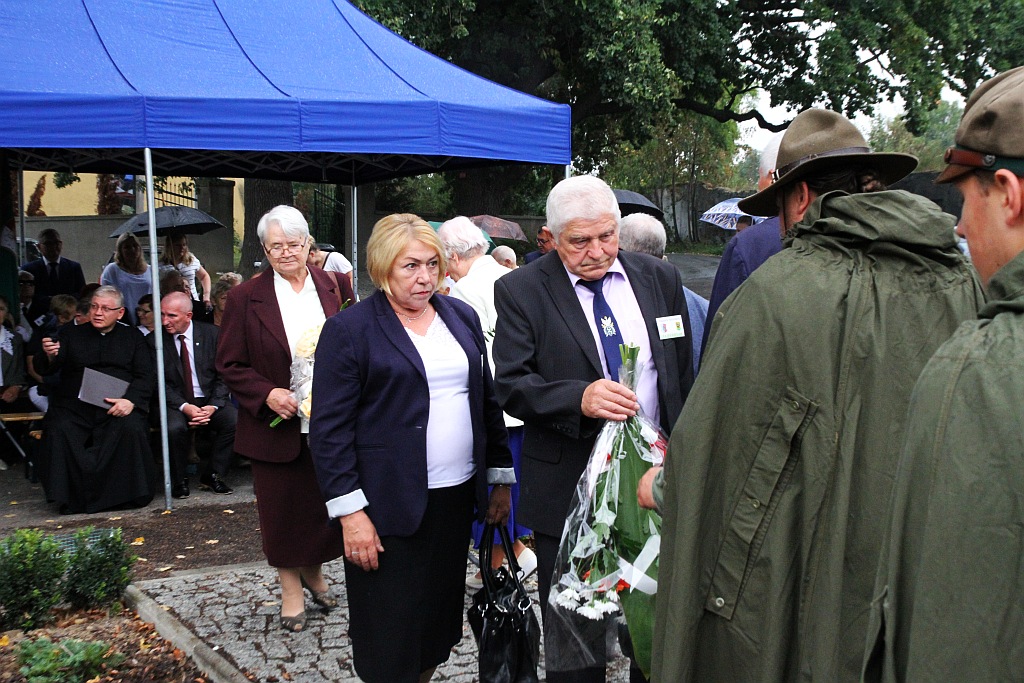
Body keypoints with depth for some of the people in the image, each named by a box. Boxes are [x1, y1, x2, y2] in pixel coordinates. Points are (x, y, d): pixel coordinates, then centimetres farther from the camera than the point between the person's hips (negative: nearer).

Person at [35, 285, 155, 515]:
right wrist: (49, 356, -20)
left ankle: (130, 494, -16)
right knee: (59, 430, -30)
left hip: (118, 407, -1)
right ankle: (72, 497, -18)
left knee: (133, 428, -32)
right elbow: (44, 369, 6)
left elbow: (145, 376, 8)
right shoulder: (70, 334, 17)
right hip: (74, 406, 1)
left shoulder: (132, 336, 17)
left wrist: (130, 400, -13)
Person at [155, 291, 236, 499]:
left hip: (210, 400, 1)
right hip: (176, 403, -1)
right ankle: (179, 481, -8)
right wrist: (184, 406, -19)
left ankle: (212, 475, -5)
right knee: (175, 428, -33)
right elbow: (159, 383, -4)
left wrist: (213, 406, -15)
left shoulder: (212, 334, 1)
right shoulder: (155, 341, -1)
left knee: (235, 421, -26)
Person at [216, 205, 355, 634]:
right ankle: (290, 589, 30)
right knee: (282, 510, 10)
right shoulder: (245, 298, -4)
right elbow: (229, 365, -2)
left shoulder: (334, 288, 2)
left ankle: (314, 571, 40)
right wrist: (267, 394, -16)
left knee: (327, 504, 13)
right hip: (276, 424, -2)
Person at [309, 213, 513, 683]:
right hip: (390, 506, -5)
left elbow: (487, 402, 15)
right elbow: (330, 429, -9)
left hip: (457, 497, 5)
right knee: (391, 644, 3)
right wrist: (350, 511, -14)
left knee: (440, 623, 13)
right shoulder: (348, 330, -6)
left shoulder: (461, 317, 10)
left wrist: (500, 478, 13)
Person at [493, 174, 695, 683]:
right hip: (569, 484, -3)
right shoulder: (520, 291, -6)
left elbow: (683, 375, 10)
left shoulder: (661, 279, 5)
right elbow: (511, 385, -13)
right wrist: (579, 398, -29)